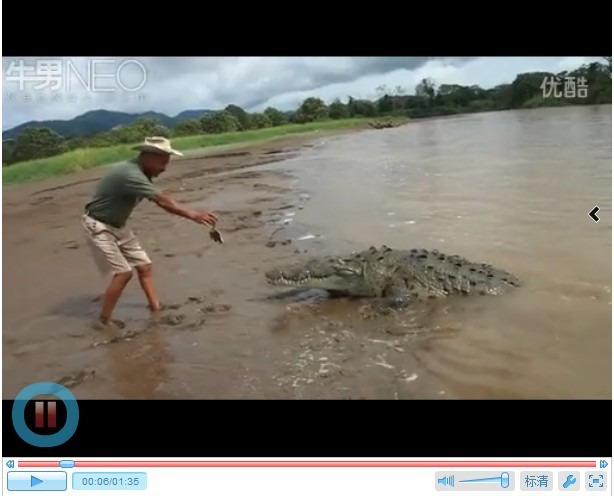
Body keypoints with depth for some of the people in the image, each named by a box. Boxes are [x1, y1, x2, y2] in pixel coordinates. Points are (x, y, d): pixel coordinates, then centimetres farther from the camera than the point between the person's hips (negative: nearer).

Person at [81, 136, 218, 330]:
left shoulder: (141, 174, 1)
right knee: (123, 272, -11)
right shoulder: (130, 174, -30)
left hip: (118, 225, 9)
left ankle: (156, 308, 12)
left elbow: (159, 200, -1)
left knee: (143, 265, 6)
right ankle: (103, 320, 3)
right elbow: (162, 201, -34)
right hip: (99, 227, -9)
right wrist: (193, 215, -36)